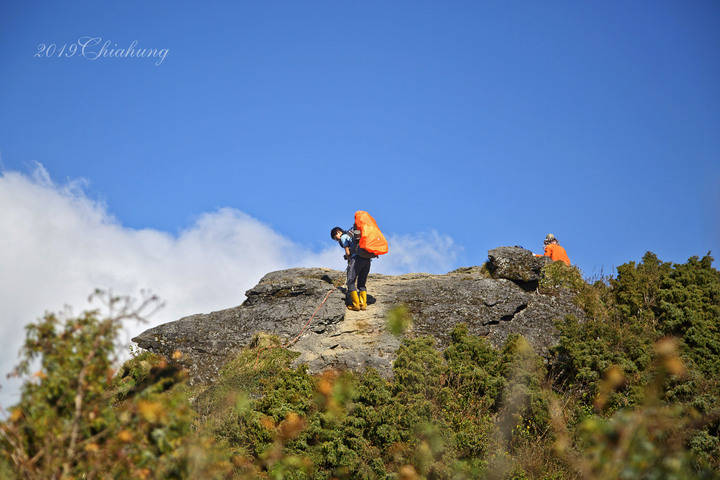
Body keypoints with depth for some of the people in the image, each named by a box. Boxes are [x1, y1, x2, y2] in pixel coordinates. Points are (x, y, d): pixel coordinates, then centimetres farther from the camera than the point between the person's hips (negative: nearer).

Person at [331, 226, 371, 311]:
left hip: (357, 258, -8)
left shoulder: (343, 237, 7)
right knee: (362, 283, 14)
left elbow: (348, 253, 0)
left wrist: (349, 261, 17)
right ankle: (363, 304, 6)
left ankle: (356, 304, -6)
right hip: (367, 259, 8)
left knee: (351, 282, -1)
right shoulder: (353, 235, 31)